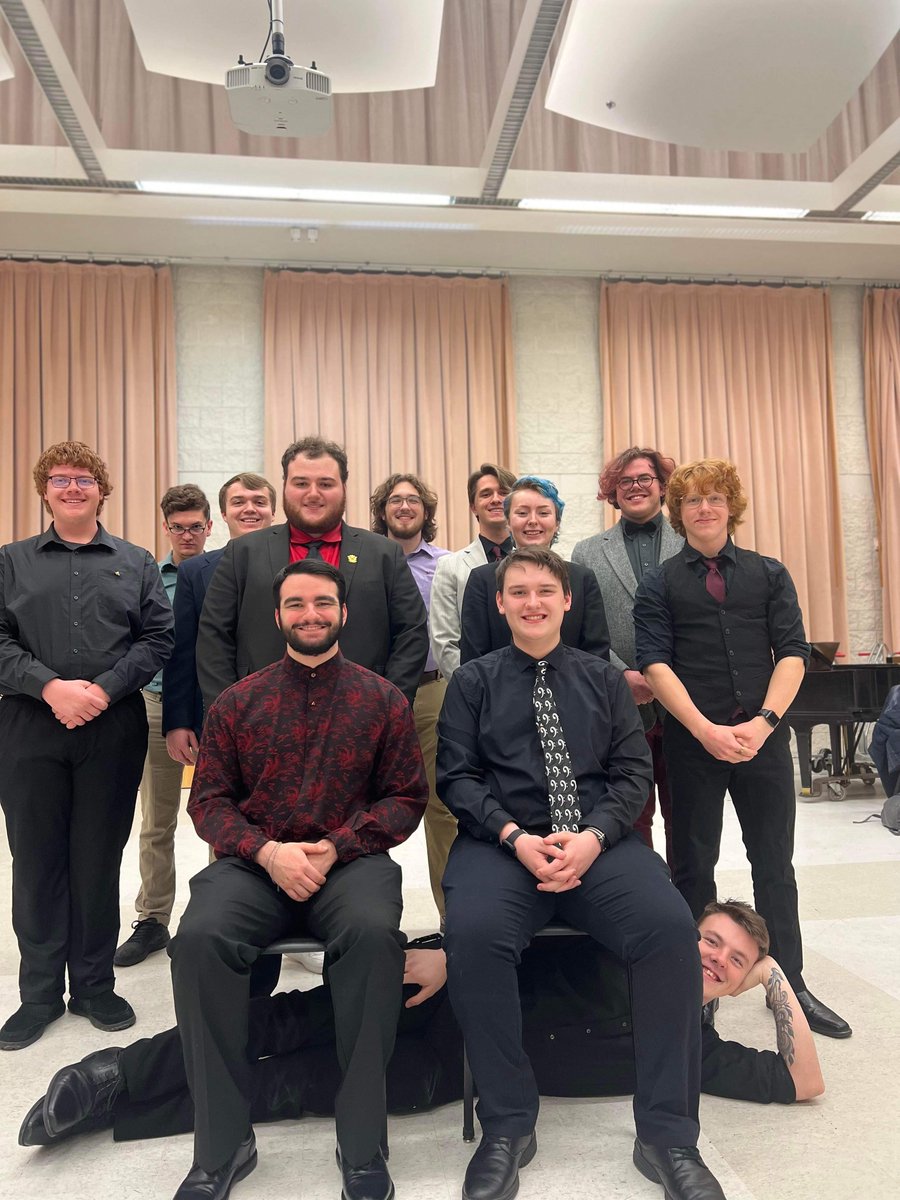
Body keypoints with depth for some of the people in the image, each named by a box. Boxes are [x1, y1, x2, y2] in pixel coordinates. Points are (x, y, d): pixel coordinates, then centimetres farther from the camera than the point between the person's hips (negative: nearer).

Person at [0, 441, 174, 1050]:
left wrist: (103, 689, -13)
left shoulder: (136, 563, 10)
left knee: (99, 859, 7)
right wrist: (51, 686, -15)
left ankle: (95, 986, 22)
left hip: (113, 728, 0)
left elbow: (159, 638, 1)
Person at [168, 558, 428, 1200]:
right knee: (199, 936, -28)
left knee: (375, 932, -33)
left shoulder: (383, 699, 7)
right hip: (254, 862, 2)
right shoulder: (237, 702, 11)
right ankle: (224, 1144, -10)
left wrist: (334, 848, -10)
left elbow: (407, 797, 4)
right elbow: (209, 799, 8)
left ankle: (362, 1144, -15)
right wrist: (268, 852, -10)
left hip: (351, 860, -1)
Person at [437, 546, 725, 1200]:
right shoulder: (473, 681, 11)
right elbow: (457, 776, 4)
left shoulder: (604, 679, 15)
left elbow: (633, 771, 8)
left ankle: (668, 1134, -9)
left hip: (599, 839, 2)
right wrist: (516, 838, -13)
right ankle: (508, 1127, -9)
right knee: (473, 934, -32)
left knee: (671, 927, -27)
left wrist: (592, 836, -11)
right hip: (503, 841, -1)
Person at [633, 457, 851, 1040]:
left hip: (764, 737, 2)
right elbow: (655, 664, -5)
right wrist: (706, 729, -16)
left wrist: (763, 721, -13)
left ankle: (791, 984, 26)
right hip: (692, 740, -1)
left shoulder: (770, 574, 9)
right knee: (694, 866, 9)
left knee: (775, 863, 11)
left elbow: (793, 653, 1)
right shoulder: (660, 584, 4)